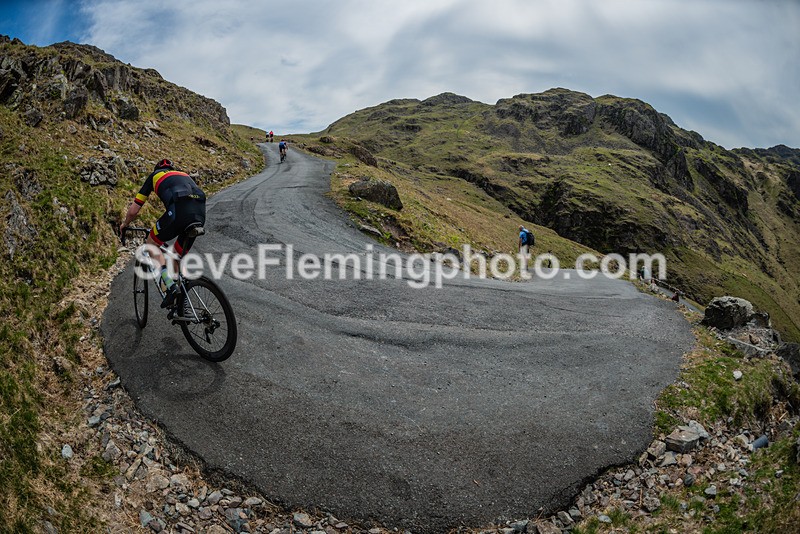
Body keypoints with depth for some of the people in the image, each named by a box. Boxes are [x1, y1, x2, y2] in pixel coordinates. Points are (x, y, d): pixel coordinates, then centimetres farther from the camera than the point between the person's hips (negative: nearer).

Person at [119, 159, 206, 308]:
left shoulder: (154, 175, 26)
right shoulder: (184, 175, 38)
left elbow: (133, 211, 27)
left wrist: (125, 224, 48)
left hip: (179, 212, -4)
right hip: (200, 213, 5)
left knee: (152, 244, 21)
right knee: (177, 259, 23)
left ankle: (171, 286, 3)